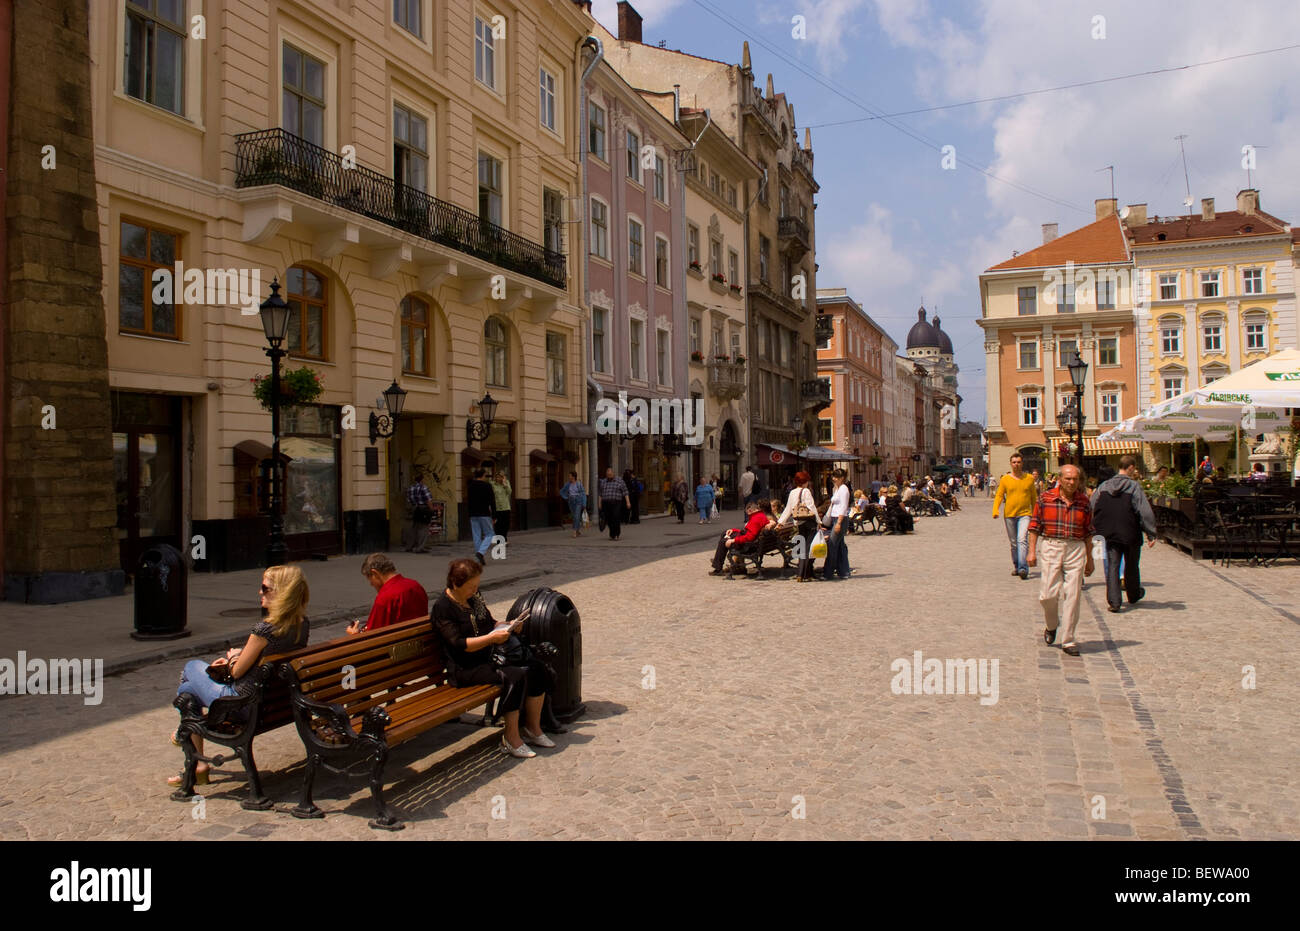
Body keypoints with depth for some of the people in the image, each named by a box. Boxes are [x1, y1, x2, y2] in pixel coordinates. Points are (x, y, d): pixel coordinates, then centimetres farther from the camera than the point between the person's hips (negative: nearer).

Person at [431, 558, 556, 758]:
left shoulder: (474, 597, 12)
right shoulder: (442, 608, -12)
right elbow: (459, 645, -19)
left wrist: (507, 626, 3)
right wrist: (492, 638, -24)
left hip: (489, 658, 8)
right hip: (466, 669, -8)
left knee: (537, 667, -9)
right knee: (516, 677, -29)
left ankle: (532, 728, 1)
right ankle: (511, 738, -17)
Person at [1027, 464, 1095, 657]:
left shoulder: (1084, 502, 5)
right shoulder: (1046, 498, -1)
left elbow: (1088, 532, 12)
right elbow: (1035, 525, 3)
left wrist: (1089, 559, 13)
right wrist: (1032, 551, -3)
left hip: (1076, 549, 1)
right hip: (1051, 547, -1)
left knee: (1073, 596, -1)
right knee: (1049, 594, -3)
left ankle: (1068, 640, 8)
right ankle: (1051, 625, 29)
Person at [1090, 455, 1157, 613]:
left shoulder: (1103, 486, 2)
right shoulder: (1134, 487, -11)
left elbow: (1092, 509, 6)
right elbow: (1145, 512, -13)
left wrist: (1099, 528, 17)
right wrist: (1151, 534, -8)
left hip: (1110, 534, 2)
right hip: (1131, 535, -2)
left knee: (1112, 566, 2)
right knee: (1131, 566, 16)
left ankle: (1113, 601, -8)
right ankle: (1134, 595, 36)